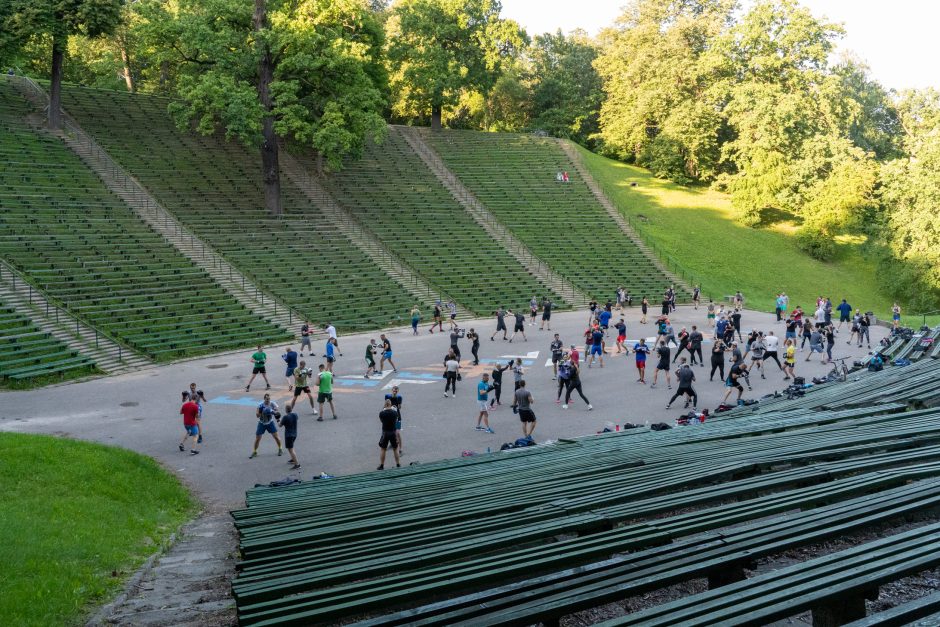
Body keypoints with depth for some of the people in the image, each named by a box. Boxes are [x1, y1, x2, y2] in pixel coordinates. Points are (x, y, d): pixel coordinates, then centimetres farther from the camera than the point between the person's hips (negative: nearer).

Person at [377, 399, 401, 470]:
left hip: (385, 433, -1)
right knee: (395, 449, 13)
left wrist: (382, 409, 12)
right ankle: (398, 465, 17)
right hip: (393, 432, 1)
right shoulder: (395, 412, -6)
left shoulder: (382, 413, -11)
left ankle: (381, 466, 11)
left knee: (383, 449, 9)